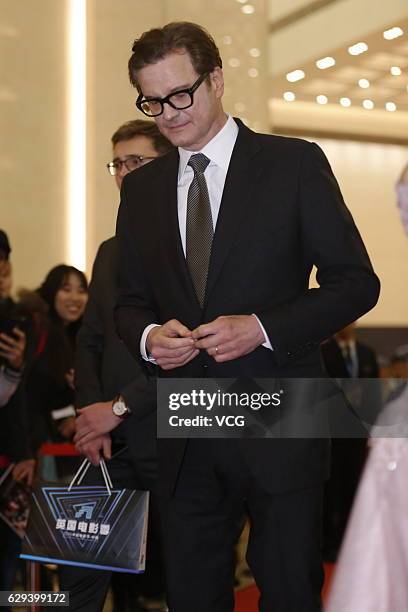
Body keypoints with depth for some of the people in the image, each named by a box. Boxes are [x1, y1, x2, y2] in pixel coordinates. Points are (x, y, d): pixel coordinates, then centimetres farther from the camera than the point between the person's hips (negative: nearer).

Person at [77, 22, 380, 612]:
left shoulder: (295, 164, -3)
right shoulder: (140, 189, 11)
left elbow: (357, 282, -4)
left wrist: (262, 328, -17)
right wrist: (147, 336, -8)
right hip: (186, 437, 4)